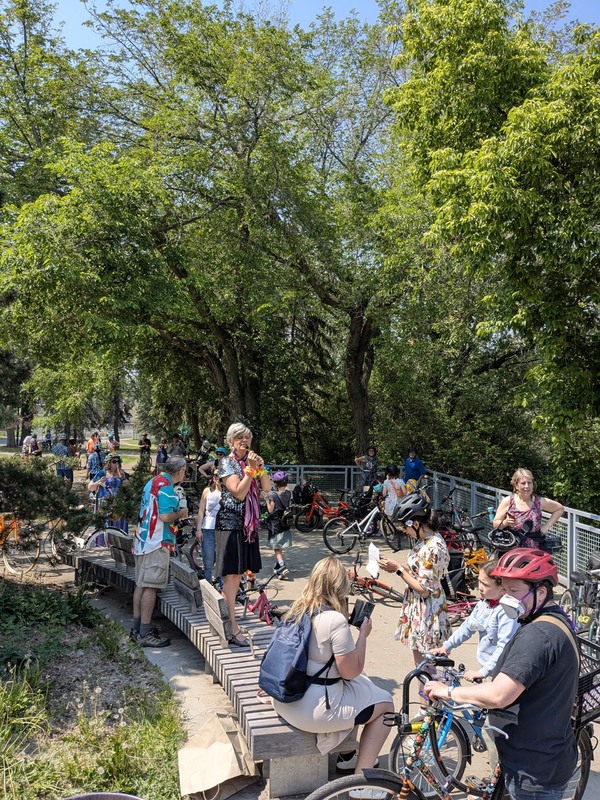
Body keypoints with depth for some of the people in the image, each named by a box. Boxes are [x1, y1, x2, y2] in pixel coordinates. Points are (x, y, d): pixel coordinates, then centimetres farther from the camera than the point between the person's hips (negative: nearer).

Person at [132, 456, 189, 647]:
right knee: (151, 587, -6)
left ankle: (137, 628, 21)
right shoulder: (166, 486, -16)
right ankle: (145, 634, -2)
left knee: (141, 584, 13)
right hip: (157, 543, -10)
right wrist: (180, 513, -6)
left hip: (142, 540, 10)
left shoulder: (152, 481, 14)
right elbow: (165, 516, -25)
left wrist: (176, 513, 22)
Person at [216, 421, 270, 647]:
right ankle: (232, 628, -6)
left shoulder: (250, 461, 13)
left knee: (238, 573, 12)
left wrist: (261, 468, -9)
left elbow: (266, 488, 5)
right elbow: (239, 493, -16)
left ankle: (227, 615, 23)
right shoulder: (227, 463, -6)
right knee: (230, 575, -7)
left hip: (248, 524, 7)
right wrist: (250, 469, -16)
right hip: (230, 524, -7)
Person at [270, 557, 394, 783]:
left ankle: (346, 757, 37)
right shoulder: (335, 620, -22)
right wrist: (363, 634, -4)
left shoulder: (297, 610, 1)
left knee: (361, 684, 28)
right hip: (313, 709, -8)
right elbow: (351, 672, -14)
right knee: (385, 704, 11)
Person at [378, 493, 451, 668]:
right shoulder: (427, 539, 3)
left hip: (426, 612, -9)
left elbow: (424, 589, -24)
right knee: (420, 666, 21)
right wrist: (396, 568, -1)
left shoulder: (433, 547, -26)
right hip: (418, 608, 9)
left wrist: (398, 568, -18)